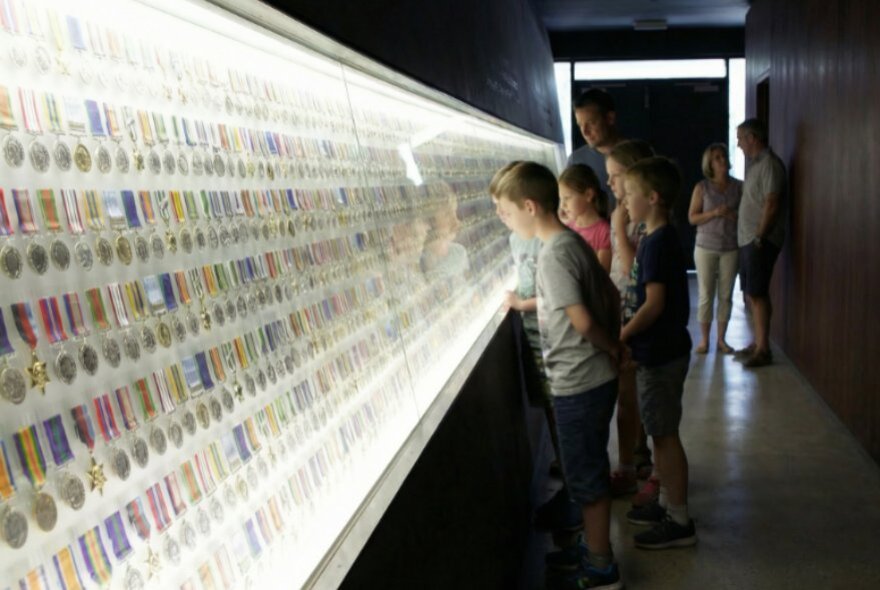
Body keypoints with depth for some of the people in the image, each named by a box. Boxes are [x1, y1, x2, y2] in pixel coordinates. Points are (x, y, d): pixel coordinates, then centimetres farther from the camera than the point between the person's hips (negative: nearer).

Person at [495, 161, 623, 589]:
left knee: (586, 478, 5)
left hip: (578, 385, -9)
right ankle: (596, 546, 39)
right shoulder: (573, 242, 7)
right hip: (596, 377, 9)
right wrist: (614, 344, 12)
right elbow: (609, 294, 15)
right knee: (591, 471, 22)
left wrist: (612, 350, -9)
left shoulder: (553, 254, -22)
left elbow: (581, 320, -25)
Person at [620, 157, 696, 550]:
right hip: (664, 350, 10)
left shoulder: (657, 243, -20)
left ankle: (679, 522, 11)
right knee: (662, 433, 19)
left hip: (660, 355, -10)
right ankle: (668, 502, 32)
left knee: (665, 436, 0)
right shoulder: (659, 238, 10)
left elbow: (654, 303, -24)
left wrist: (620, 338, -18)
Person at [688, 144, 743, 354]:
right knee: (705, 295, 1)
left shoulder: (738, 186, 5)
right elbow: (692, 217, -2)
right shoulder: (702, 187, 1)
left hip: (731, 248, 2)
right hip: (706, 247, -1)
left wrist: (734, 215, -12)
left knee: (726, 295, 4)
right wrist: (714, 213, -15)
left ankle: (721, 339, 14)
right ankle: (704, 339, 10)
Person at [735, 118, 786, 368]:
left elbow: (772, 205, -19)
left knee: (757, 294, -8)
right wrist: (749, 237, 14)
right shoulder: (756, 163, 17)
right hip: (748, 239, 10)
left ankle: (763, 350, -4)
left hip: (760, 241, -10)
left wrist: (759, 238, -20)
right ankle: (757, 343, 20)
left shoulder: (769, 164, -13)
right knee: (752, 293, 12)